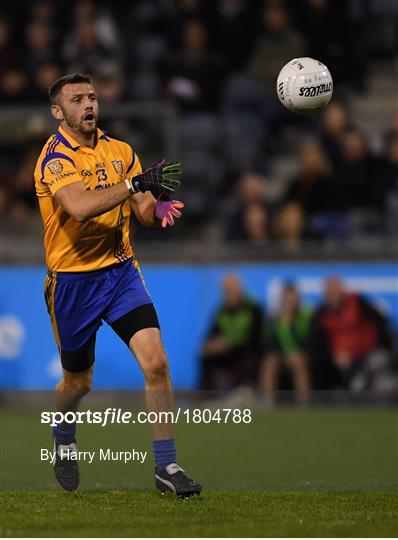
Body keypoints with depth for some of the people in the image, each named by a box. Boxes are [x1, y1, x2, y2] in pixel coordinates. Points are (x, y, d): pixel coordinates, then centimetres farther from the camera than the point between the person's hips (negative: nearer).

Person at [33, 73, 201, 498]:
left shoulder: (120, 151, 6)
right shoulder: (55, 157, -13)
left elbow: (143, 213, 8)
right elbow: (79, 207, -30)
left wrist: (158, 207, -16)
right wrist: (135, 183, -36)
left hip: (121, 271, 4)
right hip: (73, 281, -4)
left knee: (156, 362, -15)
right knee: (78, 382, 11)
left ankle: (166, 467, -8)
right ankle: (63, 441, 45)